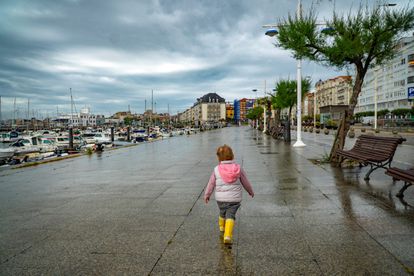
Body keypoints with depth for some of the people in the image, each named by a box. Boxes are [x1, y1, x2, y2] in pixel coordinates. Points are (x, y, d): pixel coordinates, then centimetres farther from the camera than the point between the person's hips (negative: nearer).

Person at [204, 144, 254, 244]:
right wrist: (251, 191, 25)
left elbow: (211, 183, 3)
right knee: (230, 215, -1)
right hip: (234, 198, -1)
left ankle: (221, 226, 48)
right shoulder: (238, 169, -4)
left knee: (222, 213, 24)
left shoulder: (216, 170, -6)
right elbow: (245, 182, 8)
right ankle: (228, 235, -16)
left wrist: (207, 195, 18)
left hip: (220, 198, 2)